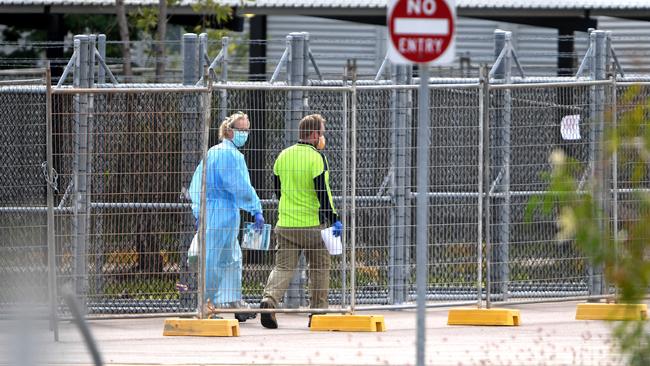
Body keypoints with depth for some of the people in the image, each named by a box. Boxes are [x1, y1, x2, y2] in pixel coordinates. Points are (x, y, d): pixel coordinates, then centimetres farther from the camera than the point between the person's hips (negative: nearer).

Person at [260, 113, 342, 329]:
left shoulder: (283, 156, 9)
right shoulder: (316, 158, -11)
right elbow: (322, 192, -15)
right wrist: (334, 220, -11)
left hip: (286, 223, 5)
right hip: (313, 225, -5)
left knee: (283, 267, 3)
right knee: (319, 268, 10)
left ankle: (269, 300, -21)